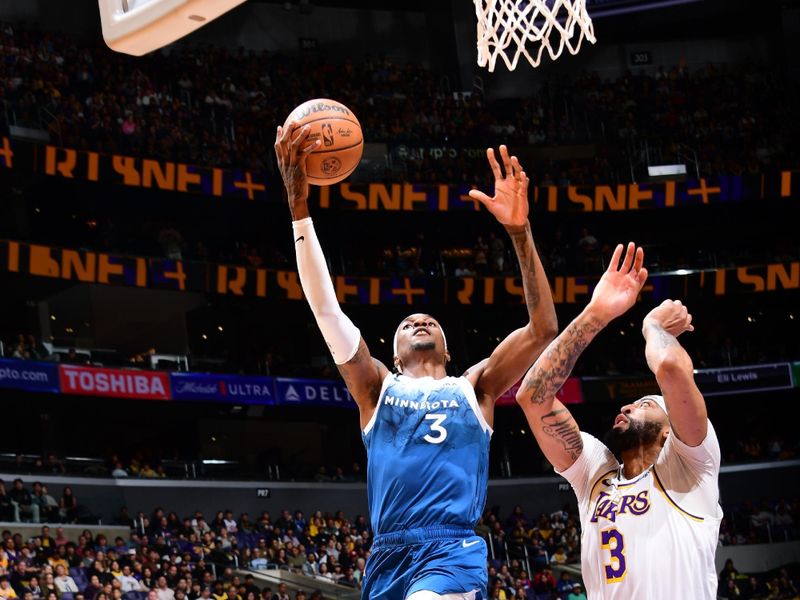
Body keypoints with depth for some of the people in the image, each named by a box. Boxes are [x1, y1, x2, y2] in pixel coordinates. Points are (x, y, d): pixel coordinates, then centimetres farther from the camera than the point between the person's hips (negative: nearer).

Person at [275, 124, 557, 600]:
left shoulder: (474, 388, 18)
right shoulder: (377, 388, 19)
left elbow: (543, 330, 6)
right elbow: (325, 307, 9)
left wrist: (520, 232, -3)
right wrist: (299, 206, -1)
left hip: (454, 549, -3)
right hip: (388, 554, 3)